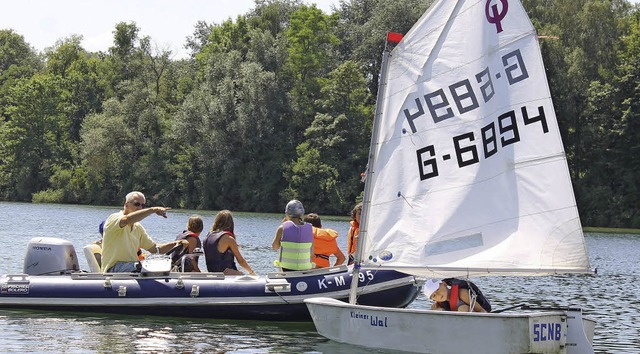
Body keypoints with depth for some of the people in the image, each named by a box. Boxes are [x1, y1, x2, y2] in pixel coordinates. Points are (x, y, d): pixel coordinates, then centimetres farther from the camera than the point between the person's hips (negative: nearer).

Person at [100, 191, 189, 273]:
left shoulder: (138, 228, 19)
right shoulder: (114, 218, -7)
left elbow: (154, 248, 18)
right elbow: (127, 219, -31)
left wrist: (175, 244, 0)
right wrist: (154, 210, -31)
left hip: (133, 267, 8)